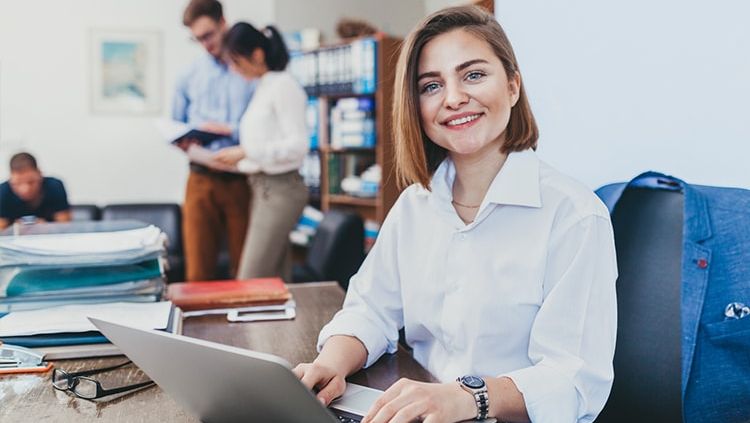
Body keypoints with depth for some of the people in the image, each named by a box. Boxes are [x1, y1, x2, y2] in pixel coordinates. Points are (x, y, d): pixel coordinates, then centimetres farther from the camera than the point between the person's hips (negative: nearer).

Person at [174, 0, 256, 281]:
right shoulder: (190, 76, 13)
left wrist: (230, 130, -13)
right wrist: (182, 141, -3)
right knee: (198, 270, 1)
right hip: (202, 180, 3)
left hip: (243, 181, -2)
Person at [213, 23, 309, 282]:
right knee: (275, 280, 11)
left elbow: (298, 145, -17)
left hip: (279, 189, -9)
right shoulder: (262, 87, 14)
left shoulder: (283, 85, -10)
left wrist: (246, 152, -19)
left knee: (250, 280, -8)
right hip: (263, 186, 9)